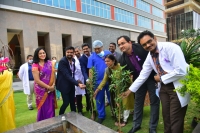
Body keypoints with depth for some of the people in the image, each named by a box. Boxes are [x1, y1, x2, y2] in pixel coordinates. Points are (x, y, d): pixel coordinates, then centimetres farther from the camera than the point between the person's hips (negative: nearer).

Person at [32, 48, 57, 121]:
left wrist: (53, 85, -10)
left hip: (51, 89, 4)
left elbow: (53, 74, 4)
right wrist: (48, 87, -13)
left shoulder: (50, 63, 4)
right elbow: (37, 80, -14)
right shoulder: (35, 65, -10)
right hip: (41, 89, -4)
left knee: (51, 107, 12)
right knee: (43, 108, 8)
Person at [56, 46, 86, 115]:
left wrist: (76, 82, 2)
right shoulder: (62, 61, -21)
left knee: (72, 101, 12)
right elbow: (67, 75, -29)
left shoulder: (73, 60, 2)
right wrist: (78, 84, -37)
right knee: (66, 102, -3)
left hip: (71, 84, 6)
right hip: (64, 85, -6)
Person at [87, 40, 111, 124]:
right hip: (98, 81, 0)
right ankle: (101, 116, 28)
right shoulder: (91, 57, -2)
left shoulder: (108, 53, 2)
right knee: (99, 99, 11)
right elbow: (90, 70, -4)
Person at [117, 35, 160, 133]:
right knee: (137, 102, 13)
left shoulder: (141, 48, -20)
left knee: (154, 102, 7)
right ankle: (136, 125, 31)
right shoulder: (123, 59, -7)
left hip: (152, 77, -3)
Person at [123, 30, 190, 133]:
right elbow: (143, 75, 7)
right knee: (166, 117, 16)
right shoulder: (149, 56, 2)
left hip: (178, 87, -6)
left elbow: (181, 71, -24)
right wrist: (130, 90, 10)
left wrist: (161, 78, -12)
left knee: (176, 120, 2)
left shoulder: (170, 47, -19)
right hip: (163, 87, 6)